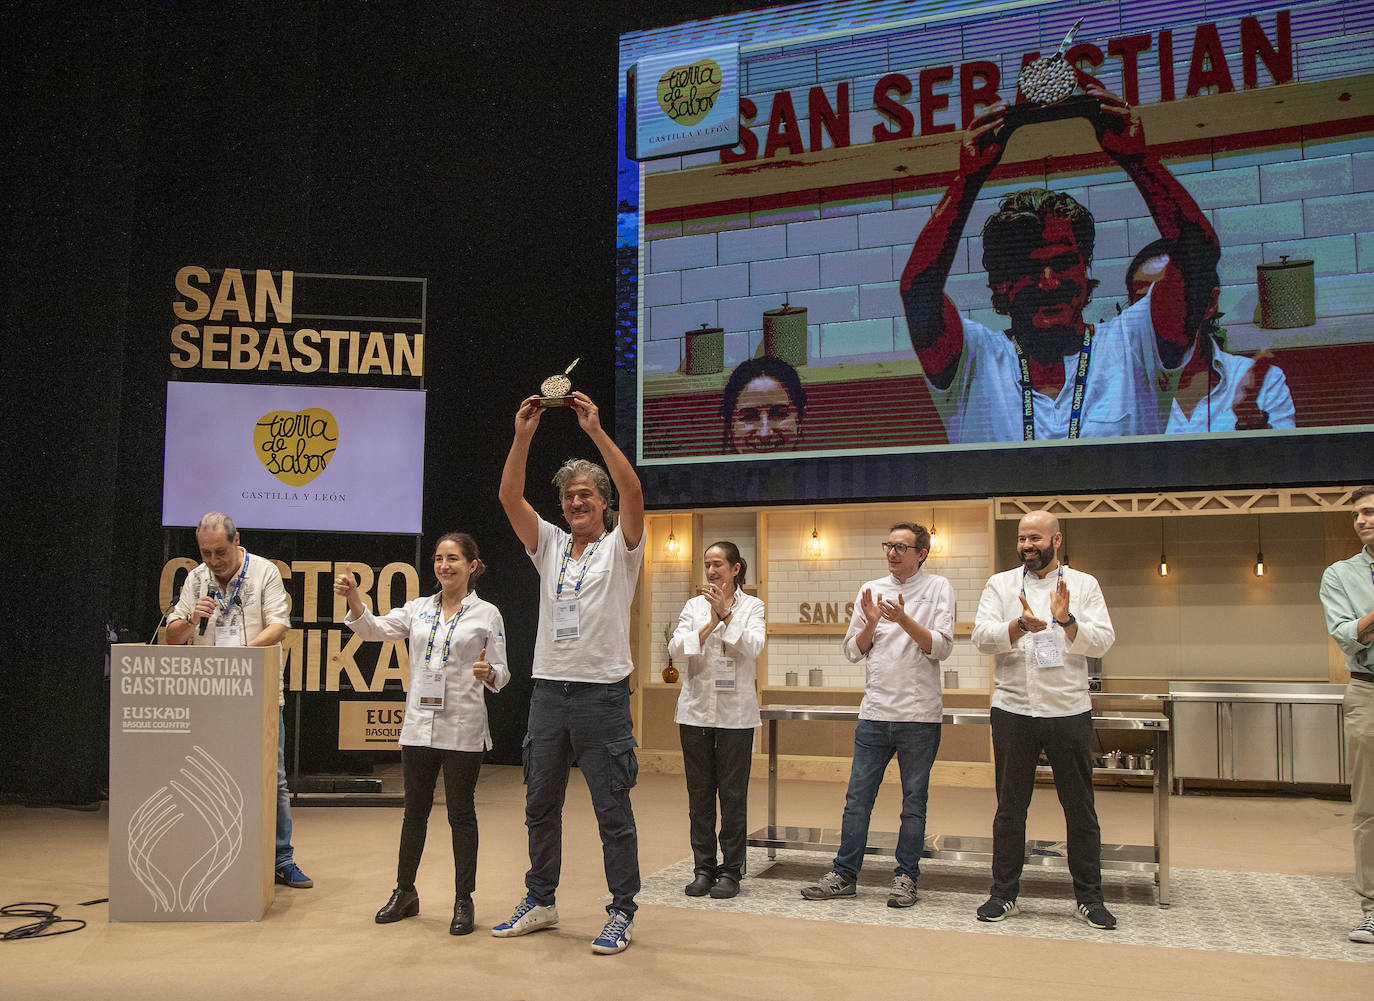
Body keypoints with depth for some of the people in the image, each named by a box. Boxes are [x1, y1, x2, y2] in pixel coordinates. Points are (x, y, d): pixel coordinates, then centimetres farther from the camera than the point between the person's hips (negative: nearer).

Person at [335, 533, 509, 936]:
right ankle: (404, 892, 27)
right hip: (419, 725, 3)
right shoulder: (418, 609, 9)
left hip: (462, 729, -3)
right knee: (415, 810, 13)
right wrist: (352, 597, -17)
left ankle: (463, 901, 14)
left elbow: (500, 675, 0)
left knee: (461, 813, 4)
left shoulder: (486, 614, 0)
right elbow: (374, 629, -1)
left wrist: (488, 672, -23)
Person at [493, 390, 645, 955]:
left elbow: (633, 491, -17)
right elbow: (509, 496, 0)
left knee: (613, 811, 0)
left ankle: (622, 913, 11)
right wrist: (523, 435, -10)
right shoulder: (549, 546, 13)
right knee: (540, 805, 14)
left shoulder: (620, 548, 1)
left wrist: (596, 430, -21)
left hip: (602, 693, -5)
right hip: (549, 690, 5)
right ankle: (540, 902, 28)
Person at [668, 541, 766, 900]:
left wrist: (726, 615, -18)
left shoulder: (752, 606, 3)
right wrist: (711, 623, -15)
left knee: (733, 794, 2)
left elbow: (753, 647, -13)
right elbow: (676, 648, -4)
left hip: (735, 712, -2)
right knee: (699, 793, 7)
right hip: (696, 709, 2)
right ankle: (703, 868, 16)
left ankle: (731, 870, 11)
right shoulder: (694, 605, 8)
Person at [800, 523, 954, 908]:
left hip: (919, 715, -3)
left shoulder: (937, 588, 1)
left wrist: (904, 620, -20)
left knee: (914, 802, 7)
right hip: (875, 712, 3)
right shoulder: (871, 590, 11)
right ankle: (844, 874, 14)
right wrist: (870, 623, -9)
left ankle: (906, 877, 18)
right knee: (857, 799, 5)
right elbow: (853, 651, 10)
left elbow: (941, 647, -8)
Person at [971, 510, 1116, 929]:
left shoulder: (1083, 585, 6)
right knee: (1010, 808, 7)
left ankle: (1089, 897, 18)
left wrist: (1067, 620, -22)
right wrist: (1020, 626, -25)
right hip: (1013, 710, 0)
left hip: (1070, 710, 0)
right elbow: (982, 637, -7)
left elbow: (1102, 641, -4)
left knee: (1081, 809, 6)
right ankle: (1004, 894, 17)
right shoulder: (1001, 584, 6)